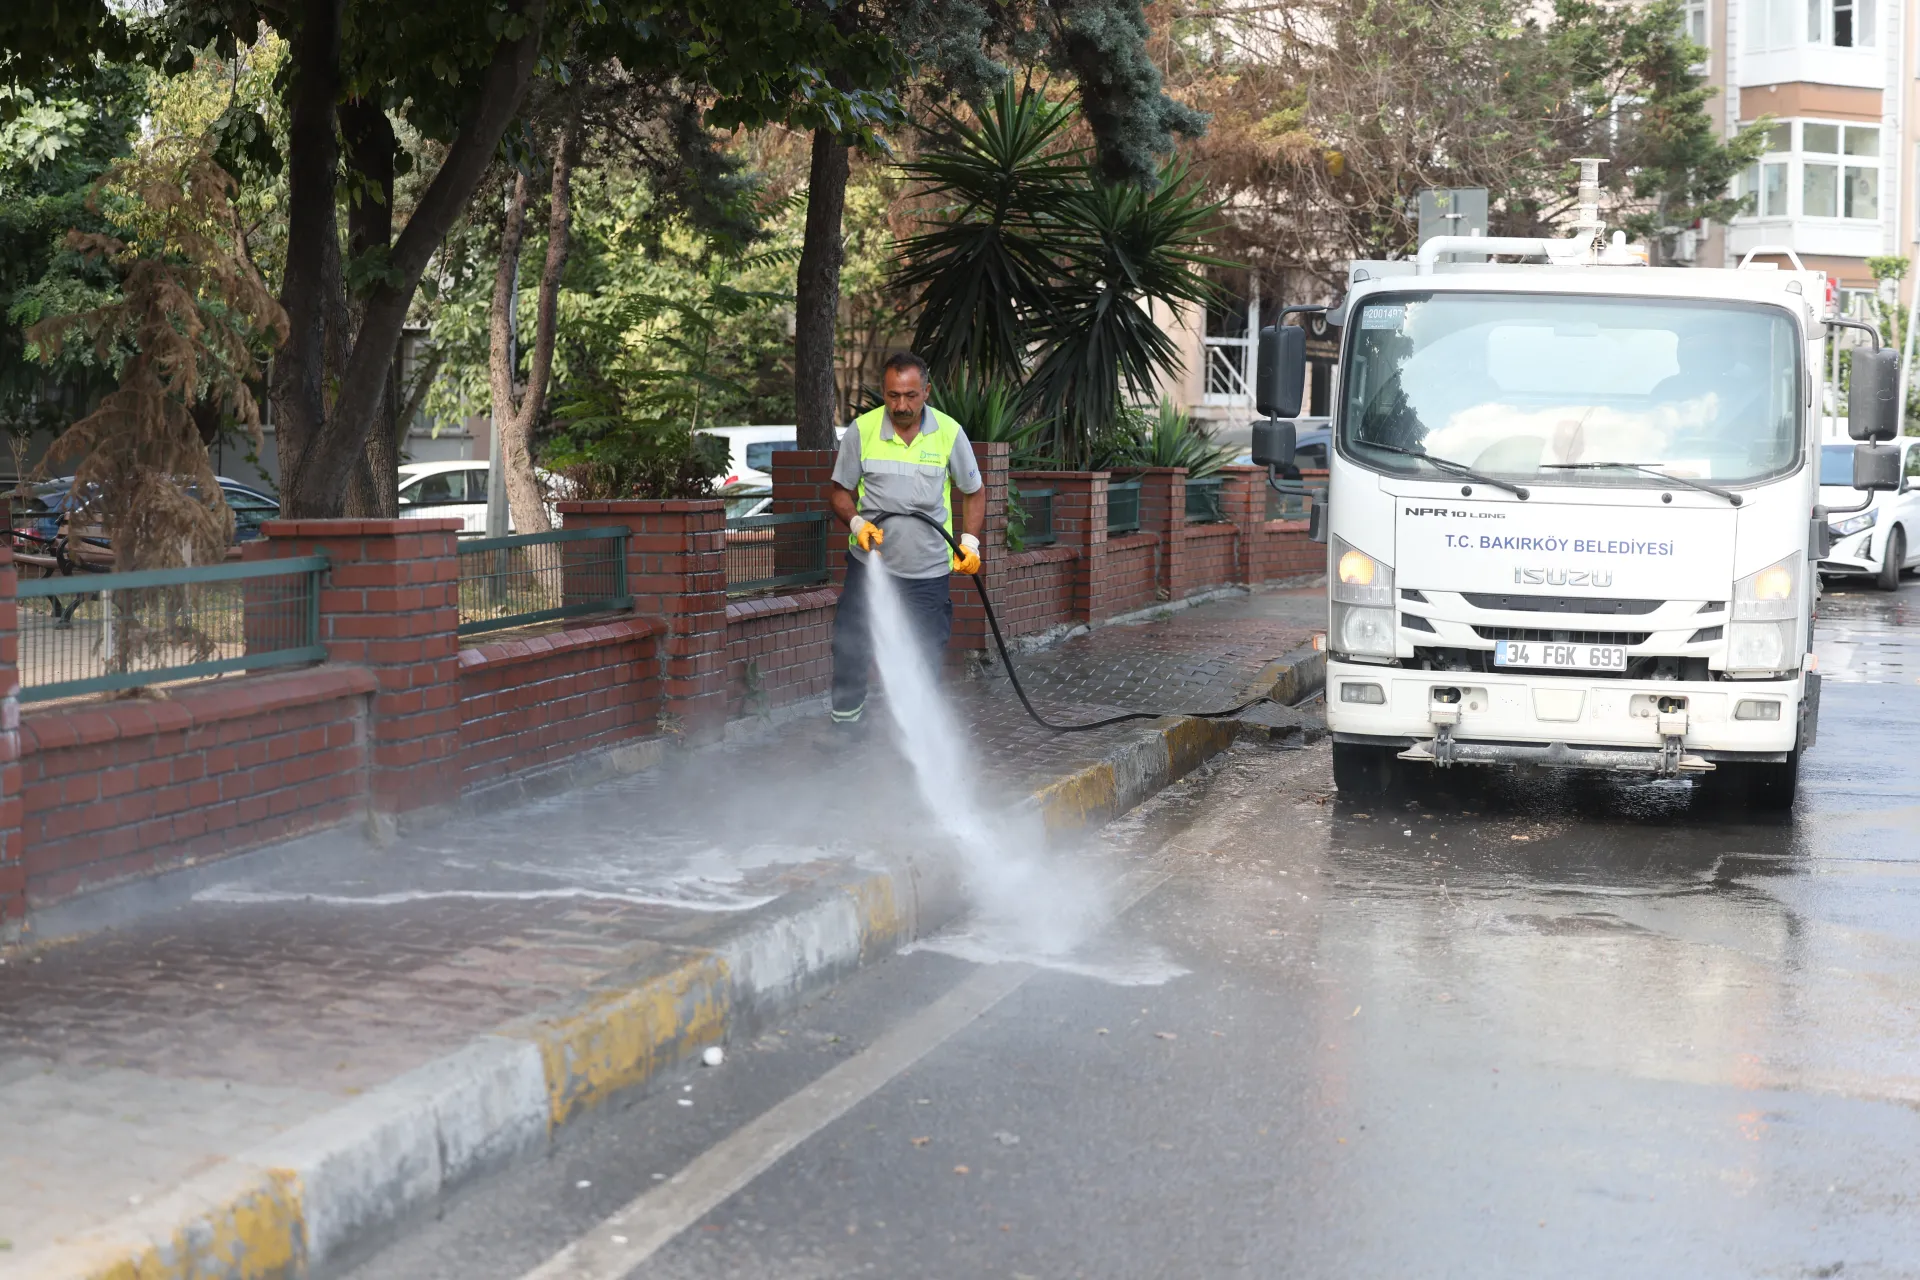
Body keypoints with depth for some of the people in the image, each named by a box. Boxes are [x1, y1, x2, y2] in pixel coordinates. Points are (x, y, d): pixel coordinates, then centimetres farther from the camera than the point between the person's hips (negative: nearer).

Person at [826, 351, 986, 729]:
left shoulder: (950, 432, -5)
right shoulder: (862, 430, -7)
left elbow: (973, 491, 8)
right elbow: (840, 491, 3)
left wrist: (970, 541, -2)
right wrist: (857, 523, -15)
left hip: (928, 571, 0)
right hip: (869, 563, 0)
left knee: (926, 657, 4)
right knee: (851, 648, 2)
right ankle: (845, 721, 21)